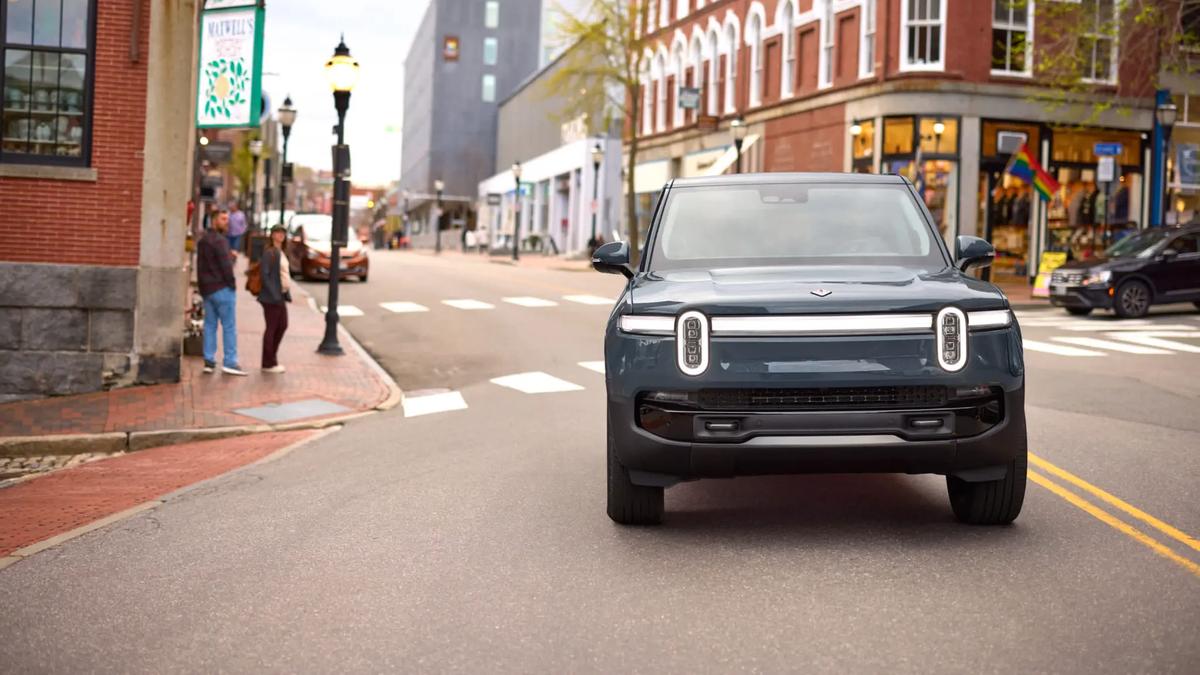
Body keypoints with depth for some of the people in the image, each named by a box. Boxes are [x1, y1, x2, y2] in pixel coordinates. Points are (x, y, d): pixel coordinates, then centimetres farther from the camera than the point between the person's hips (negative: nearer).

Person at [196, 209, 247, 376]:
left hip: (206, 288, 9)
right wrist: (232, 282, -8)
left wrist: (230, 255, 10)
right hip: (222, 288, -9)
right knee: (229, 326, -4)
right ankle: (230, 362, -5)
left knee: (210, 325, 10)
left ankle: (209, 360, 9)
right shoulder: (219, 240, -14)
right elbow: (225, 265, -20)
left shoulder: (203, 240, 15)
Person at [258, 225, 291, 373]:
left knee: (282, 326, 13)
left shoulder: (280, 252, 15)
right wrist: (274, 295, -21)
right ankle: (268, 364, 8)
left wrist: (287, 293, 11)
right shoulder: (269, 253, -14)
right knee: (271, 328, -1)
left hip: (280, 296, 9)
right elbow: (264, 275, -19)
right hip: (271, 297, -9)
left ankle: (271, 359, 24)